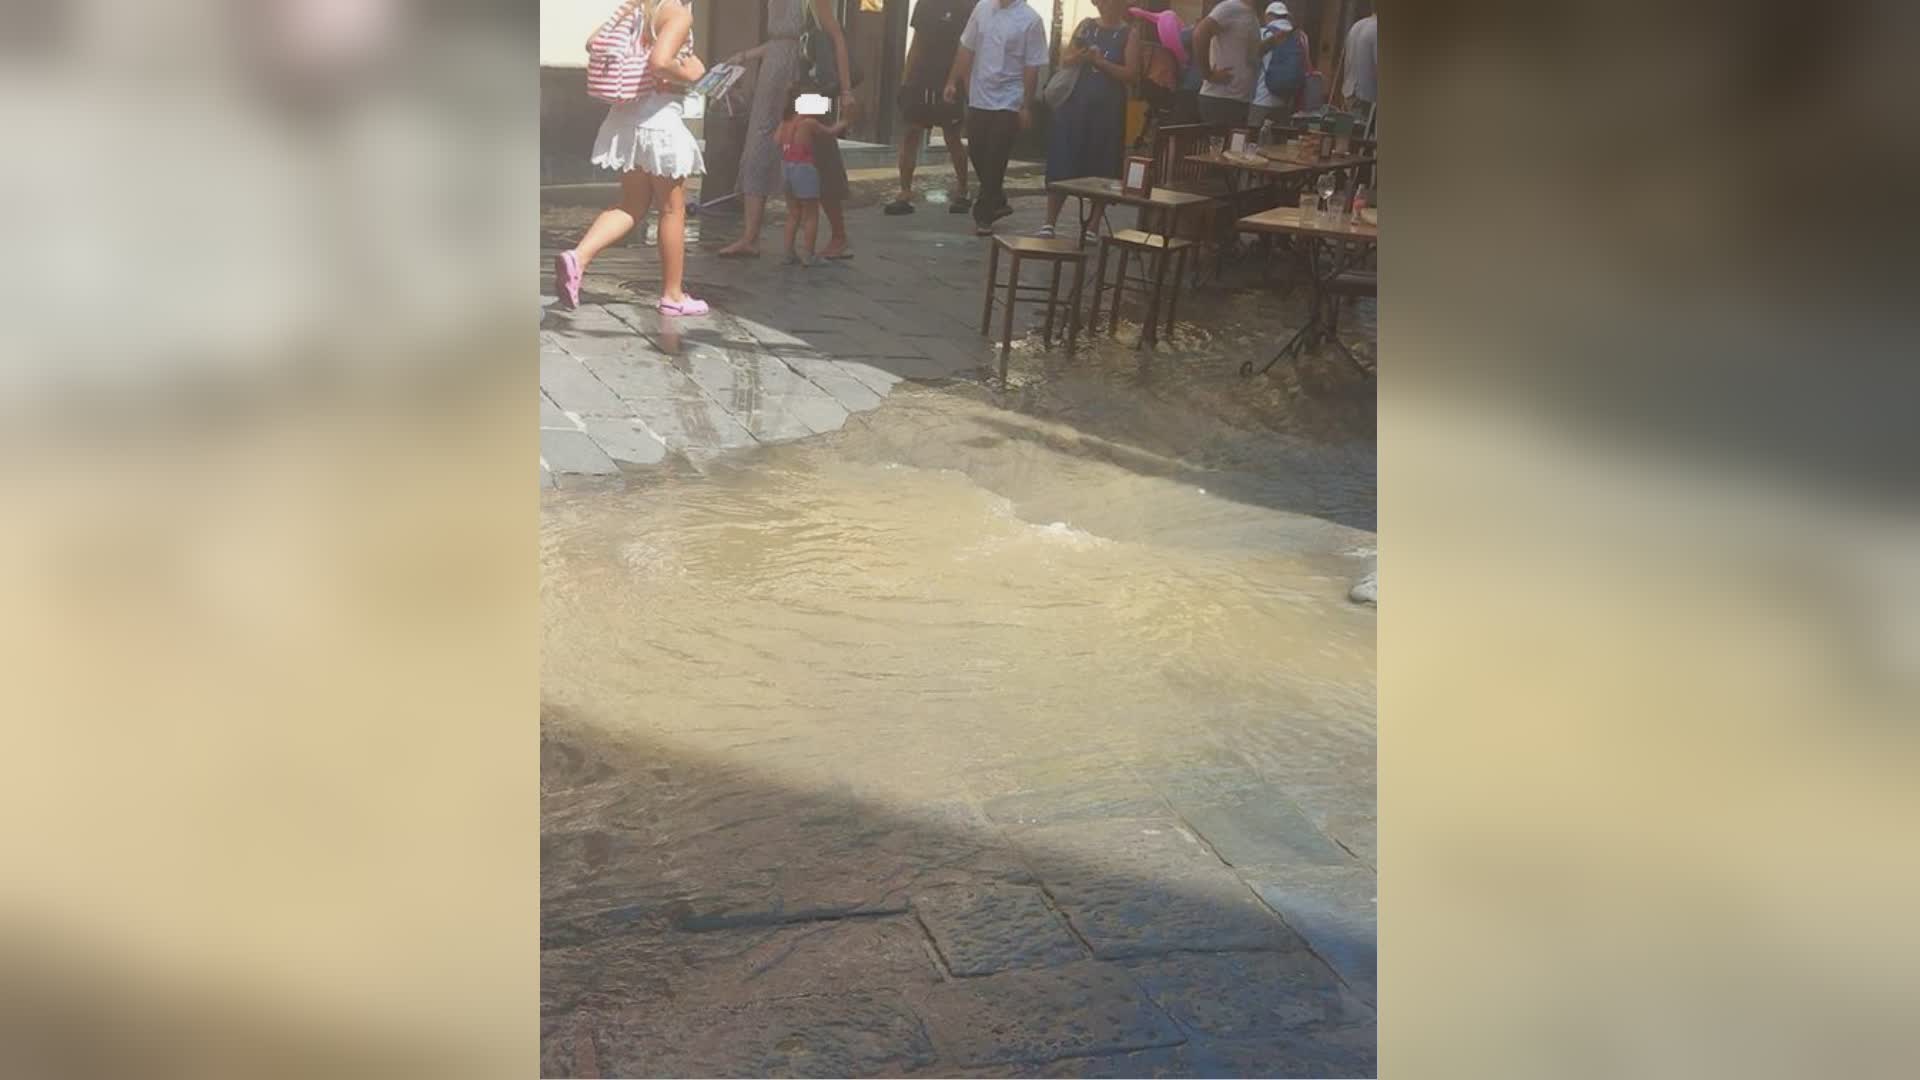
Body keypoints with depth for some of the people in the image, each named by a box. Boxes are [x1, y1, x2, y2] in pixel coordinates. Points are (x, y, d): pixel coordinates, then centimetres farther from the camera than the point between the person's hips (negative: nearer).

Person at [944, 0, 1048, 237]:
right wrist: (953, 81, 8)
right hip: (978, 98, 5)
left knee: (995, 161, -3)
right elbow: (966, 49, 11)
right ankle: (997, 202, 31)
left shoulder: (1030, 20, -10)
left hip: (1008, 102, -5)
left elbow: (1032, 68, -9)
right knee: (977, 154, 12)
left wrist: (1026, 107, -11)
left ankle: (984, 214, 7)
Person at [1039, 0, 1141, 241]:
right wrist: (1078, 56, -16)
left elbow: (1131, 74, -8)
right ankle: (1049, 223, 3)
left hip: (1107, 110, -2)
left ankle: (1093, 227, 10)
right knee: (1062, 164, -1)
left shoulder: (1130, 33, 1)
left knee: (1100, 169, 1)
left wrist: (1100, 61, -18)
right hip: (1074, 104, 2)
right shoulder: (1086, 26, 10)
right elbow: (1064, 61, 6)